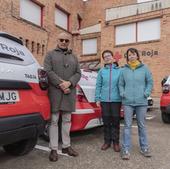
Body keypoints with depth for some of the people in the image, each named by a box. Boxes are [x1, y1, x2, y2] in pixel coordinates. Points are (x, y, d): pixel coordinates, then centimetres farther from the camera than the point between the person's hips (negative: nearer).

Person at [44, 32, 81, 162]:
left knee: (67, 120, 10)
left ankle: (66, 146, 20)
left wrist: (69, 83, -10)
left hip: (70, 92, 4)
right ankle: (54, 149, 8)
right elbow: (48, 71, -5)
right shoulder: (51, 55, 8)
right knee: (54, 120, 0)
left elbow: (78, 73, 9)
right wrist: (61, 84, -14)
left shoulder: (74, 57, 19)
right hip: (55, 92, -3)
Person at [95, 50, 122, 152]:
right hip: (104, 100, 2)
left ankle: (116, 142, 21)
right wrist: (97, 99, 2)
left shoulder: (120, 70, 1)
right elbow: (98, 86, 6)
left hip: (116, 100, -1)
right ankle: (107, 141, 24)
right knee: (106, 121, 10)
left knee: (115, 121, 6)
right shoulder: (102, 71, 6)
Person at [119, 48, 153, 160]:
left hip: (141, 102, 0)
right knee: (127, 126, 3)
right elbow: (120, 84, 10)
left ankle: (144, 148, 26)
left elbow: (150, 82, 5)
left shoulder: (144, 68, 4)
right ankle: (126, 149, 10)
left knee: (142, 125, 12)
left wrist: (146, 93, -6)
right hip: (127, 102, 0)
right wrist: (122, 94, -4)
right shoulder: (124, 70, 6)